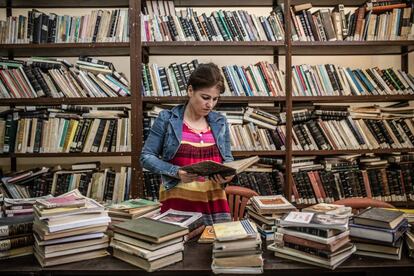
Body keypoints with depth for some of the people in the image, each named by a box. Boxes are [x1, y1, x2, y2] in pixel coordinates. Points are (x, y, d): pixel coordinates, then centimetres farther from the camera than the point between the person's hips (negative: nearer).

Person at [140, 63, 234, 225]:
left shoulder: (220, 122, 6)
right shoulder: (167, 119, -4)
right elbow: (146, 156, -4)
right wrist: (177, 172, -18)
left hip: (214, 200, 4)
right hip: (178, 201, -3)